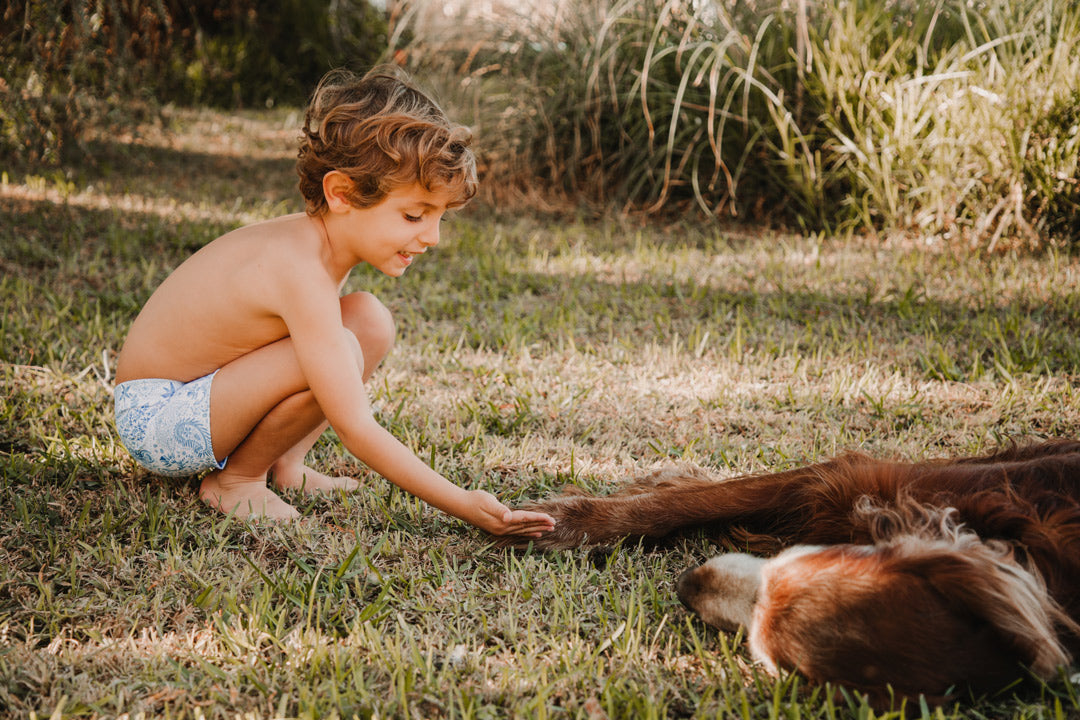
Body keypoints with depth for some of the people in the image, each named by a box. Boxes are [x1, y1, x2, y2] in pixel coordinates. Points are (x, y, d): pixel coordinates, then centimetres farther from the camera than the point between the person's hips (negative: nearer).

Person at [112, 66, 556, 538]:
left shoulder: (319, 239, -3)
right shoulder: (302, 271, -31)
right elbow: (355, 431, -31)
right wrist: (462, 504, -28)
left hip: (204, 397, 9)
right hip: (153, 420, -9)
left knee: (370, 320, 1)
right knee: (338, 351, -30)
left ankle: (284, 465, 5)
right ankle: (236, 478, -7)